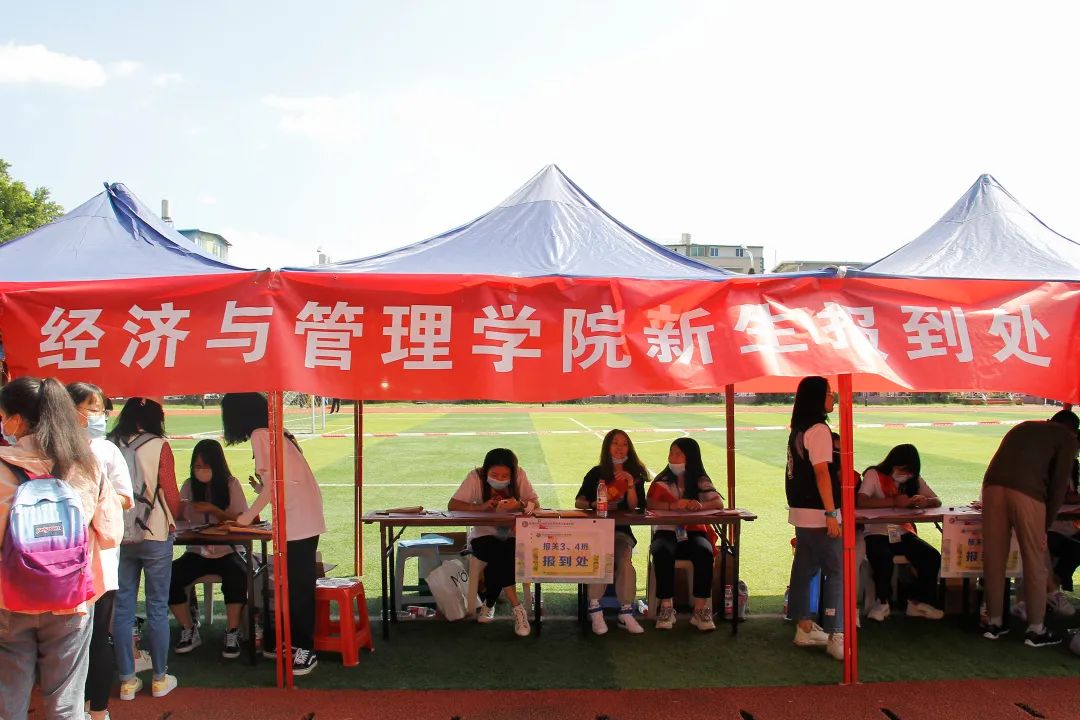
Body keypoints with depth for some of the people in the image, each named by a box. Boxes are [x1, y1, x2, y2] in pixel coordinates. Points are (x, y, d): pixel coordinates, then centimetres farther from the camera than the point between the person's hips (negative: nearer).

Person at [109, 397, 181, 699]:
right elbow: (170, 493, -7)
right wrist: (172, 520, 12)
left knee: (122, 609, 11)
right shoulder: (158, 446, -8)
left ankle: (127, 680, 19)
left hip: (117, 536, 3)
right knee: (157, 609, 7)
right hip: (154, 535, -3)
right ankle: (160, 679, 16)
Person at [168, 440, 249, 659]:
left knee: (237, 576, -34)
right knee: (169, 577, -24)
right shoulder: (189, 485, 6)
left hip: (226, 551, -3)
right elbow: (177, 518, 1)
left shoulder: (231, 485, -2)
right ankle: (189, 631, -2)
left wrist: (213, 510, -21)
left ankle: (232, 634, -14)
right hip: (197, 552, 3)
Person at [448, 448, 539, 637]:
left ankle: (488, 604, -8)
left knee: (500, 561, -31)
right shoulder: (476, 477, -14)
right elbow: (452, 505, -18)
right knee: (499, 555, -33)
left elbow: (535, 502, -12)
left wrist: (520, 505, -35)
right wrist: (481, 506, -34)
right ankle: (517, 608, -22)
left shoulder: (519, 475, -12)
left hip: (511, 534, 1)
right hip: (484, 534, -1)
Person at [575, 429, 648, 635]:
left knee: (624, 561, -28)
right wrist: (593, 504, -18)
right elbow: (578, 502, 3)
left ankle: (626, 614, -21)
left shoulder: (635, 475, 10)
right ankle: (595, 611, -26)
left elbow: (634, 507, 0)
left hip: (621, 531, 1)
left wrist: (630, 485, -15)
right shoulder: (596, 474, 8)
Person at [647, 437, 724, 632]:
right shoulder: (663, 481, 6)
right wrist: (672, 505, -30)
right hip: (667, 531, 0)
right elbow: (651, 504, -10)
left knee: (704, 552, -32)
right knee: (663, 552, -34)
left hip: (694, 532, 0)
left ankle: (701, 609, -21)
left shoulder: (701, 481, 7)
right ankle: (666, 607, -23)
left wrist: (701, 505, -30)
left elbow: (719, 502, -8)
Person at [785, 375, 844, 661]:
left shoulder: (798, 430, 12)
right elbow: (821, 472, -20)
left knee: (805, 568, 13)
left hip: (801, 510, 9)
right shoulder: (819, 430, -15)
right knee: (836, 571, -5)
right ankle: (836, 636, -6)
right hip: (817, 512, -9)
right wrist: (831, 513, -20)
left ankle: (804, 628, 22)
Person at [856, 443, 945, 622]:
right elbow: (860, 502, -22)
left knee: (933, 557, -18)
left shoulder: (914, 479, 10)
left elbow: (937, 501, 5)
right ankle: (883, 602, -8)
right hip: (877, 533, -5)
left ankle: (919, 602, 1)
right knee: (883, 560, -34)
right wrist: (894, 502, -28)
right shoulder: (874, 475, -6)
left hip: (903, 533, 5)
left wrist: (926, 501, -19)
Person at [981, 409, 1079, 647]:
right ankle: (1036, 629, 14)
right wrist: (1048, 520, 13)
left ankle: (993, 622, 20)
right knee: (1035, 561, 8)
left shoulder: (1023, 427, 31)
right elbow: (1059, 481, 6)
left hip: (993, 484, 5)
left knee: (993, 558, 11)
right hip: (1026, 492, -5)